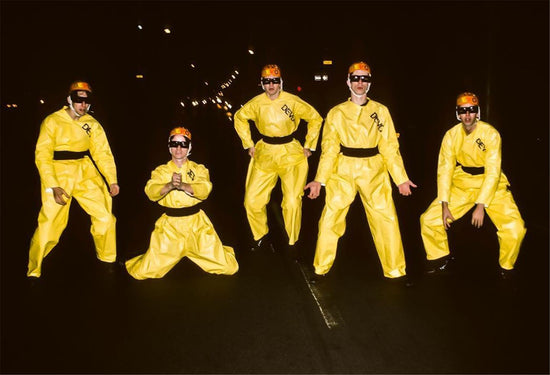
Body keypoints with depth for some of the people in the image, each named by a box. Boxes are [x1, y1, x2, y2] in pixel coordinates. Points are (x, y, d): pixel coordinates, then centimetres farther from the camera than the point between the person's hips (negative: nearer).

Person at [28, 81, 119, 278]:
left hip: (86, 174, 4)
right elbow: (42, 156, -10)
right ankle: (34, 271, 16)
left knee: (104, 215, 0)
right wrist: (53, 186, -20)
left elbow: (102, 153, 1)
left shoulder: (92, 123, 5)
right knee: (49, 223, -5)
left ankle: (108, 259, 22)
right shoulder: (52, 121, -7)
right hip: (58, 175, -4)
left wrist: (112, 179, -11)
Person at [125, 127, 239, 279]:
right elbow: (151, 192, -11)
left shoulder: (198, 169, 6)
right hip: (169, 225, 0)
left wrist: (182, 185, -29)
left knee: (228, 267, -1)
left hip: (196, 224, 0)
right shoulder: (161, 171, 6)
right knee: (145, 272, -3)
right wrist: (170, 185, -29)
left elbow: (205, 189, -13)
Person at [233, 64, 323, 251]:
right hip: (264, 155, 3)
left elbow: (315, 118, 4)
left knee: (292, 202, -10)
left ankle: (292, 243, 10)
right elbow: (239, 118, 17)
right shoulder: (256, 103, -1)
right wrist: (249, 145, 12)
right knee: (252, 201, 1)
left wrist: (308, 146, 3)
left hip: (291, 154, -2)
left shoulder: (292, 101, -8)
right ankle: (262, 237, 25)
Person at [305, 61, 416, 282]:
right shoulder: (336, 113, 5)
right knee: (330, 219, -2)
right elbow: (329, 148, 1)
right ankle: (321, 269, 17)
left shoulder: (381, 111, 7)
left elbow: (390, 147, 5)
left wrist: (401, 178, -1)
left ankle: (396, 270, 18)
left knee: (387, 220, -1)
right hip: (343, 171, 0)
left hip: (374, 172, 1)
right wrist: (319, 179, -8)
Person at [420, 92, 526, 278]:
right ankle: (441, 259, 19)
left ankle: (507, 269, 8)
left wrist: (481, 205, -27)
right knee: (429, 220, -6)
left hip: (491, 186, -3)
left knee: (514, 228, -20)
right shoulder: (451, 135, -8)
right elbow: (444, 170, -10)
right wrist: (444, 205, -17)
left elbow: (492, 172, -21)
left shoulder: (490, 133, -17)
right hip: (461, 184, 3)